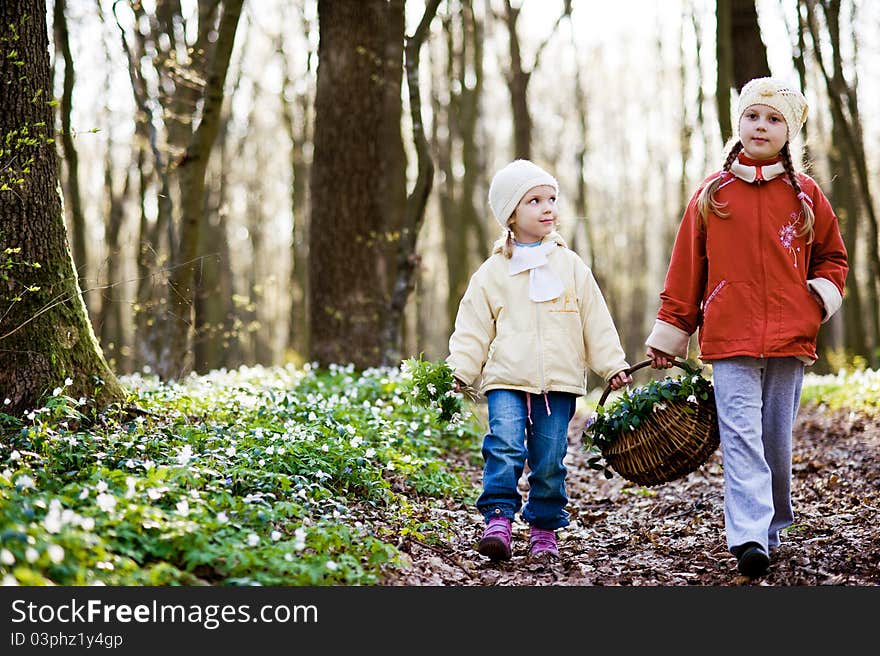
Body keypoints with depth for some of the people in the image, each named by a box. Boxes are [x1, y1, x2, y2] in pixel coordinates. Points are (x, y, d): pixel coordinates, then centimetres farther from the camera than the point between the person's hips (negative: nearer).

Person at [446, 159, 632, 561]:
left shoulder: (570, 265, 10)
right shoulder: (494, 271, 7)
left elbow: (596, 322, 11)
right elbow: (474, 328, 6)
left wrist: (613, 365, 6)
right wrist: (459, 370, -4)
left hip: (559, 381, 1)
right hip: (507, 380, -1)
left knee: (549, 460, 2)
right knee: (504, 445, -20)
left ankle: (544, 530, 16)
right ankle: (498, 519, -15)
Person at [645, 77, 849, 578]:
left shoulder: (805, 194, 9)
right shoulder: (712, 195, 7)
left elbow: (832, 257, 20)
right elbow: (686, 269, 10)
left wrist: (822, 297, 2)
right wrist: (670, 332, 9)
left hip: (789, 338, 1)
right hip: (729, 339, -1)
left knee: (777, 439, 7)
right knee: (740, 436, -11)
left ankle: (772, 528, 21)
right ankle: (749, 538, -16)